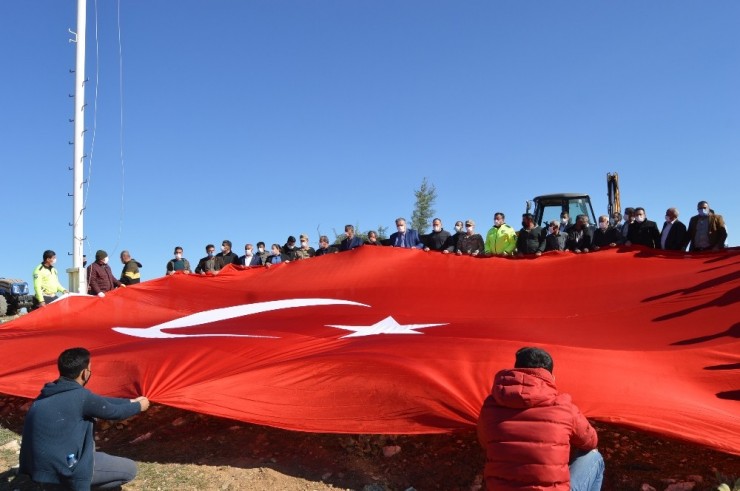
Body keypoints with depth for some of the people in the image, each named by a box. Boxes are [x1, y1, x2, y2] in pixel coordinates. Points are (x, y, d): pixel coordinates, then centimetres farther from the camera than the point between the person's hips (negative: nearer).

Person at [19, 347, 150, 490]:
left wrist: (131, 401, 27)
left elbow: (99, 402, 19)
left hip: (35, 466, 8)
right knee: (130, 469, 2)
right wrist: (139, 406, 20)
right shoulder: (80, 396, -17)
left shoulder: (50, 392, 9)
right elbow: (114, 412, 0)